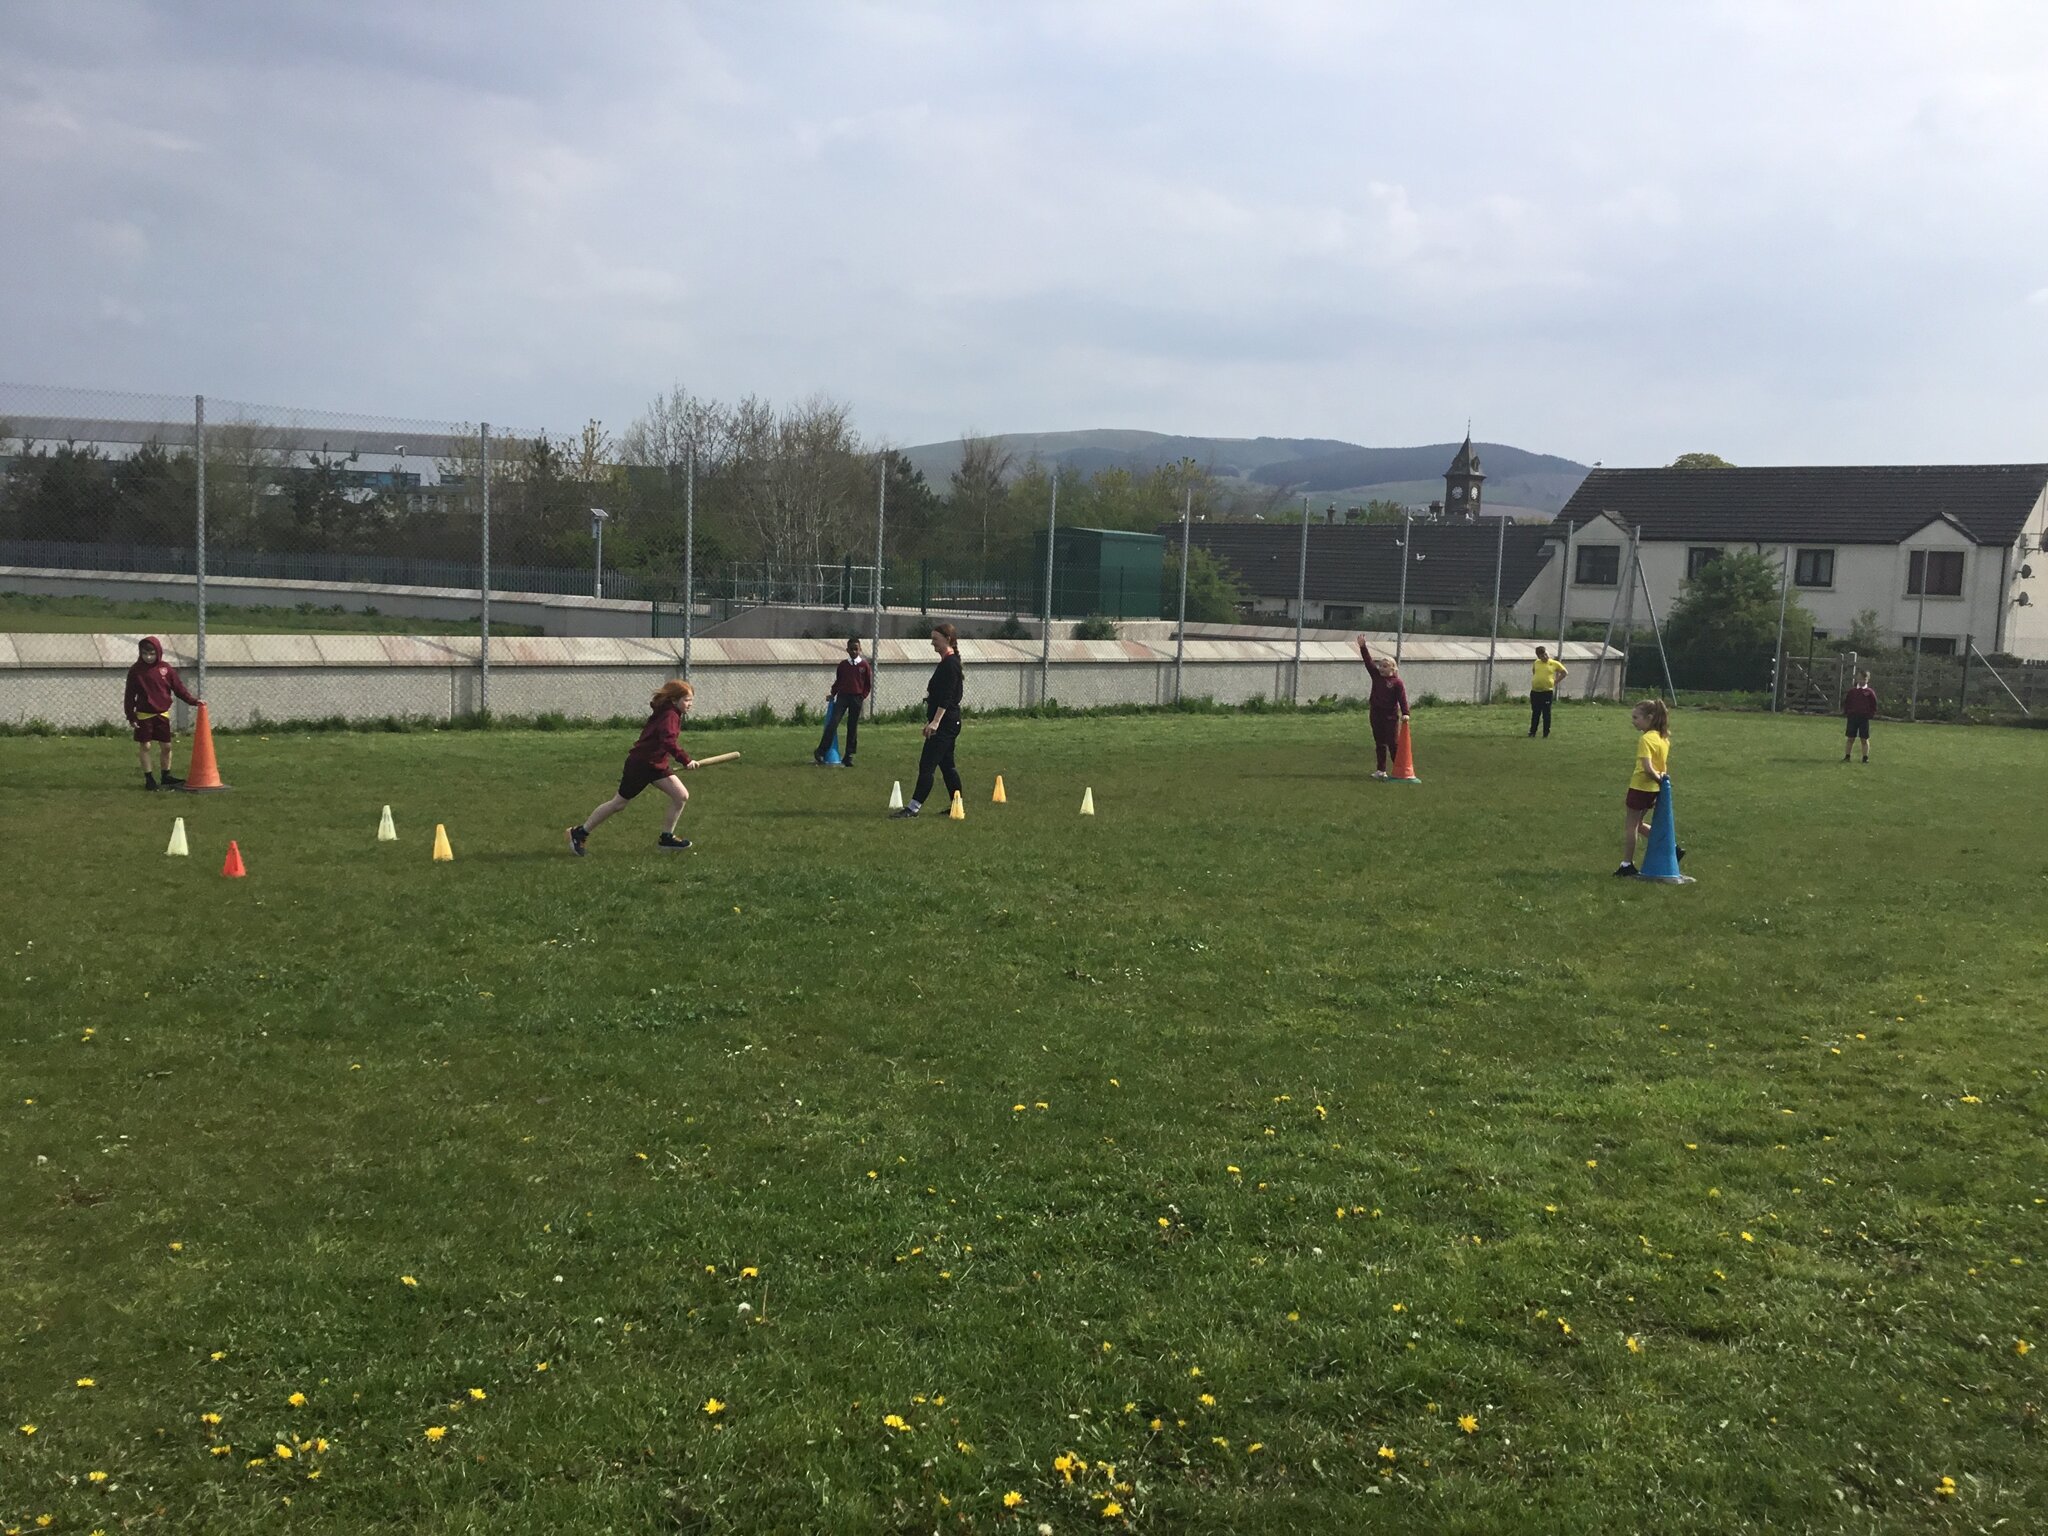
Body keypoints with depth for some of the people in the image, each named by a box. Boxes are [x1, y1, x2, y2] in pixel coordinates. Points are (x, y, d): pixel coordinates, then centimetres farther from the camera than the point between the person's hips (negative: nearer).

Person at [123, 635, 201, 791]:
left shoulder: (166, 668, 0)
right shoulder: (135, 671, -5)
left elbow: (179, 687, 3)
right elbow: (130, 695, -2)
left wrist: (193, 701, -8)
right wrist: (130, 716, -5)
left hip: (162, 714, 2)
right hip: (143, 714, -2)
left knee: (166, 746, 6)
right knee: (144, 746, 2)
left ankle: (165, 776, 20)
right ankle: (148, 778, 11)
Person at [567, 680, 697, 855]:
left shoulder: (669, 714, 9)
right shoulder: (670, 715, -20)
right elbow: (668, 741, -36)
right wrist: (685, 760, -39)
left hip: (655, 764, 9)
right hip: (640, 763, -9)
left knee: (682, 796, -3)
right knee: (618, 803, 2)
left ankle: (667, 837, 8)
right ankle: (579, 833, 16)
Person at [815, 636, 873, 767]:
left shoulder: (864, 665, 2)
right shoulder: (843, 665, 7)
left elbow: (868, 684, 6)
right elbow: (838, 681, 16)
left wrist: (863, 696, -4)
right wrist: (832, 694, 8)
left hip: (857, 698, -1)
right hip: (842, 696, 1)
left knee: (852, 728, 3)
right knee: (833, 723, -11)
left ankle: (848, 757, 8)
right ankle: (820, 752, -12)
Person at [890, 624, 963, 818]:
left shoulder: (950, 663, -14)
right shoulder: (947, 662, 16)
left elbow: (947, 696, -22)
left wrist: (936, 721, -26)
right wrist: (932, 720, 24)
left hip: (945, 723, -11)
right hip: (946, 723, 11)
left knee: (927, 764, -10)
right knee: (946, 764, 14)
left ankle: (913, 807, -9)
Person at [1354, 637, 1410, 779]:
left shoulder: (1397, 682, -9)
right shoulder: (1376, 675, 6)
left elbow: (1402, 698, -15)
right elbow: (1368, 662, 3)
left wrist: (1405, 714, -26)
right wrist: (1363, 647, -5)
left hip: (1391, 716, -5)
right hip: (1376, 715, 5)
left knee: (1393, 743, -4)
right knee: (1379, 744, 9)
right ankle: (1381, 770, 15)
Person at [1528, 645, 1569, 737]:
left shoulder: (1554, 664, -1)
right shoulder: (1536, 663, 7)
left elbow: (1565, 672, 7)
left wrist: (1555, 681, 2)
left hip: (1547, 692, -3)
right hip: (1535, 691, 3)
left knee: (1546, 714, 1)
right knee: (1535, 713, 9)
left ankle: (1546, 733, 7)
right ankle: (1532, 732, 16)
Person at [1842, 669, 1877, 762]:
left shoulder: (1870, 692, 1)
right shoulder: (1852, 691, 7)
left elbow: (1874, 705, 3)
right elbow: (1847, 702, 11)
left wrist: (1872, 714, -5)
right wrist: (1846, 712, 2)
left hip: (1864, 717, -2)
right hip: (1852, 717, 2)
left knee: (1864, 739, 2)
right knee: (1850, 738, 5)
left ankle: (1865, 758, 8)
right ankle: (1847, 756, 11)